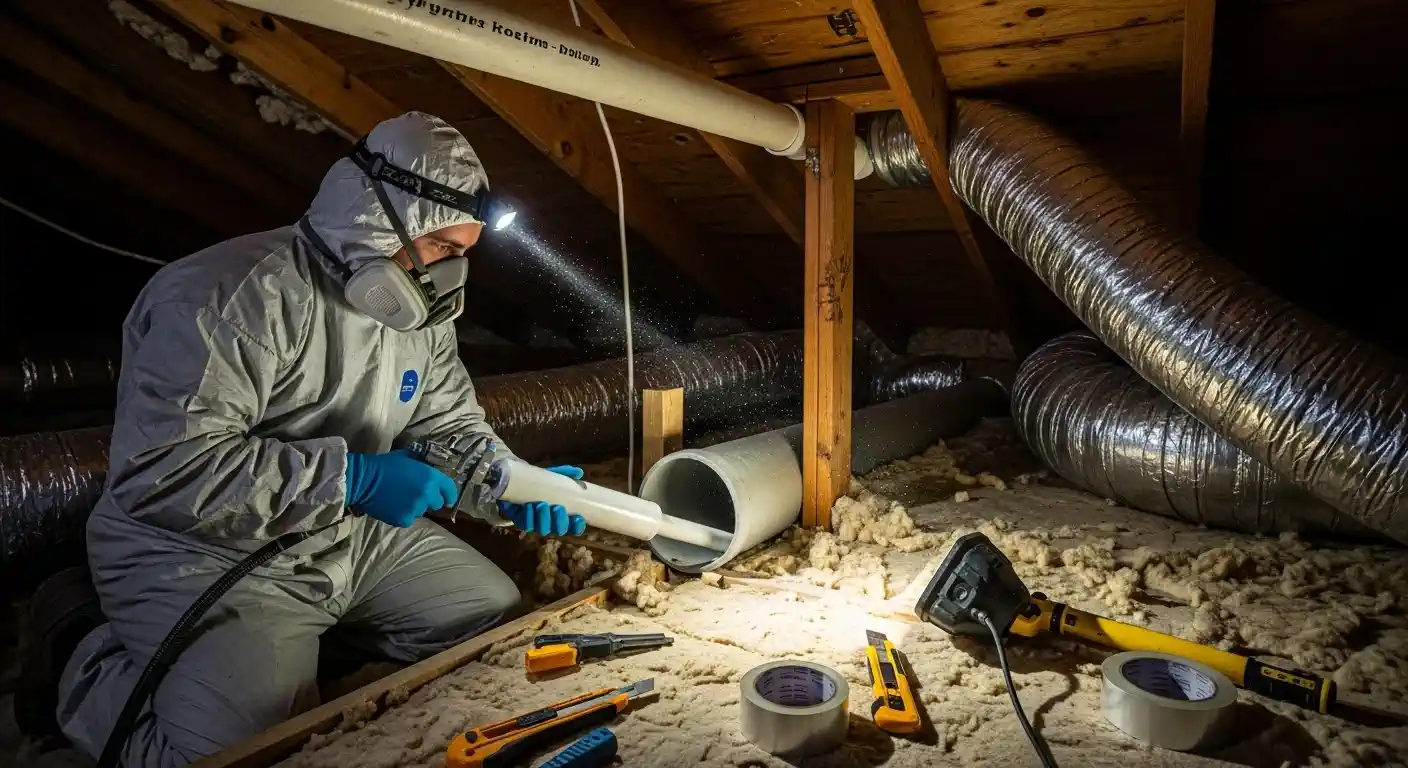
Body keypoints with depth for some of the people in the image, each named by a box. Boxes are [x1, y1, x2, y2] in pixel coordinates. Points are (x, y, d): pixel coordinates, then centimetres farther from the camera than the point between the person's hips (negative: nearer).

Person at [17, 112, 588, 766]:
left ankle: (308, 634, 19)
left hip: (354, 539, 8)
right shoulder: (235, 294, -25)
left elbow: (453, 426, 10)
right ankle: (84, 664, 7)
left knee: (503, 620, 8)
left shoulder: (420, 308, 2)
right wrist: (351, 476, -31)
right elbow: (157, 470, -31)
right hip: (208, 557, -7)